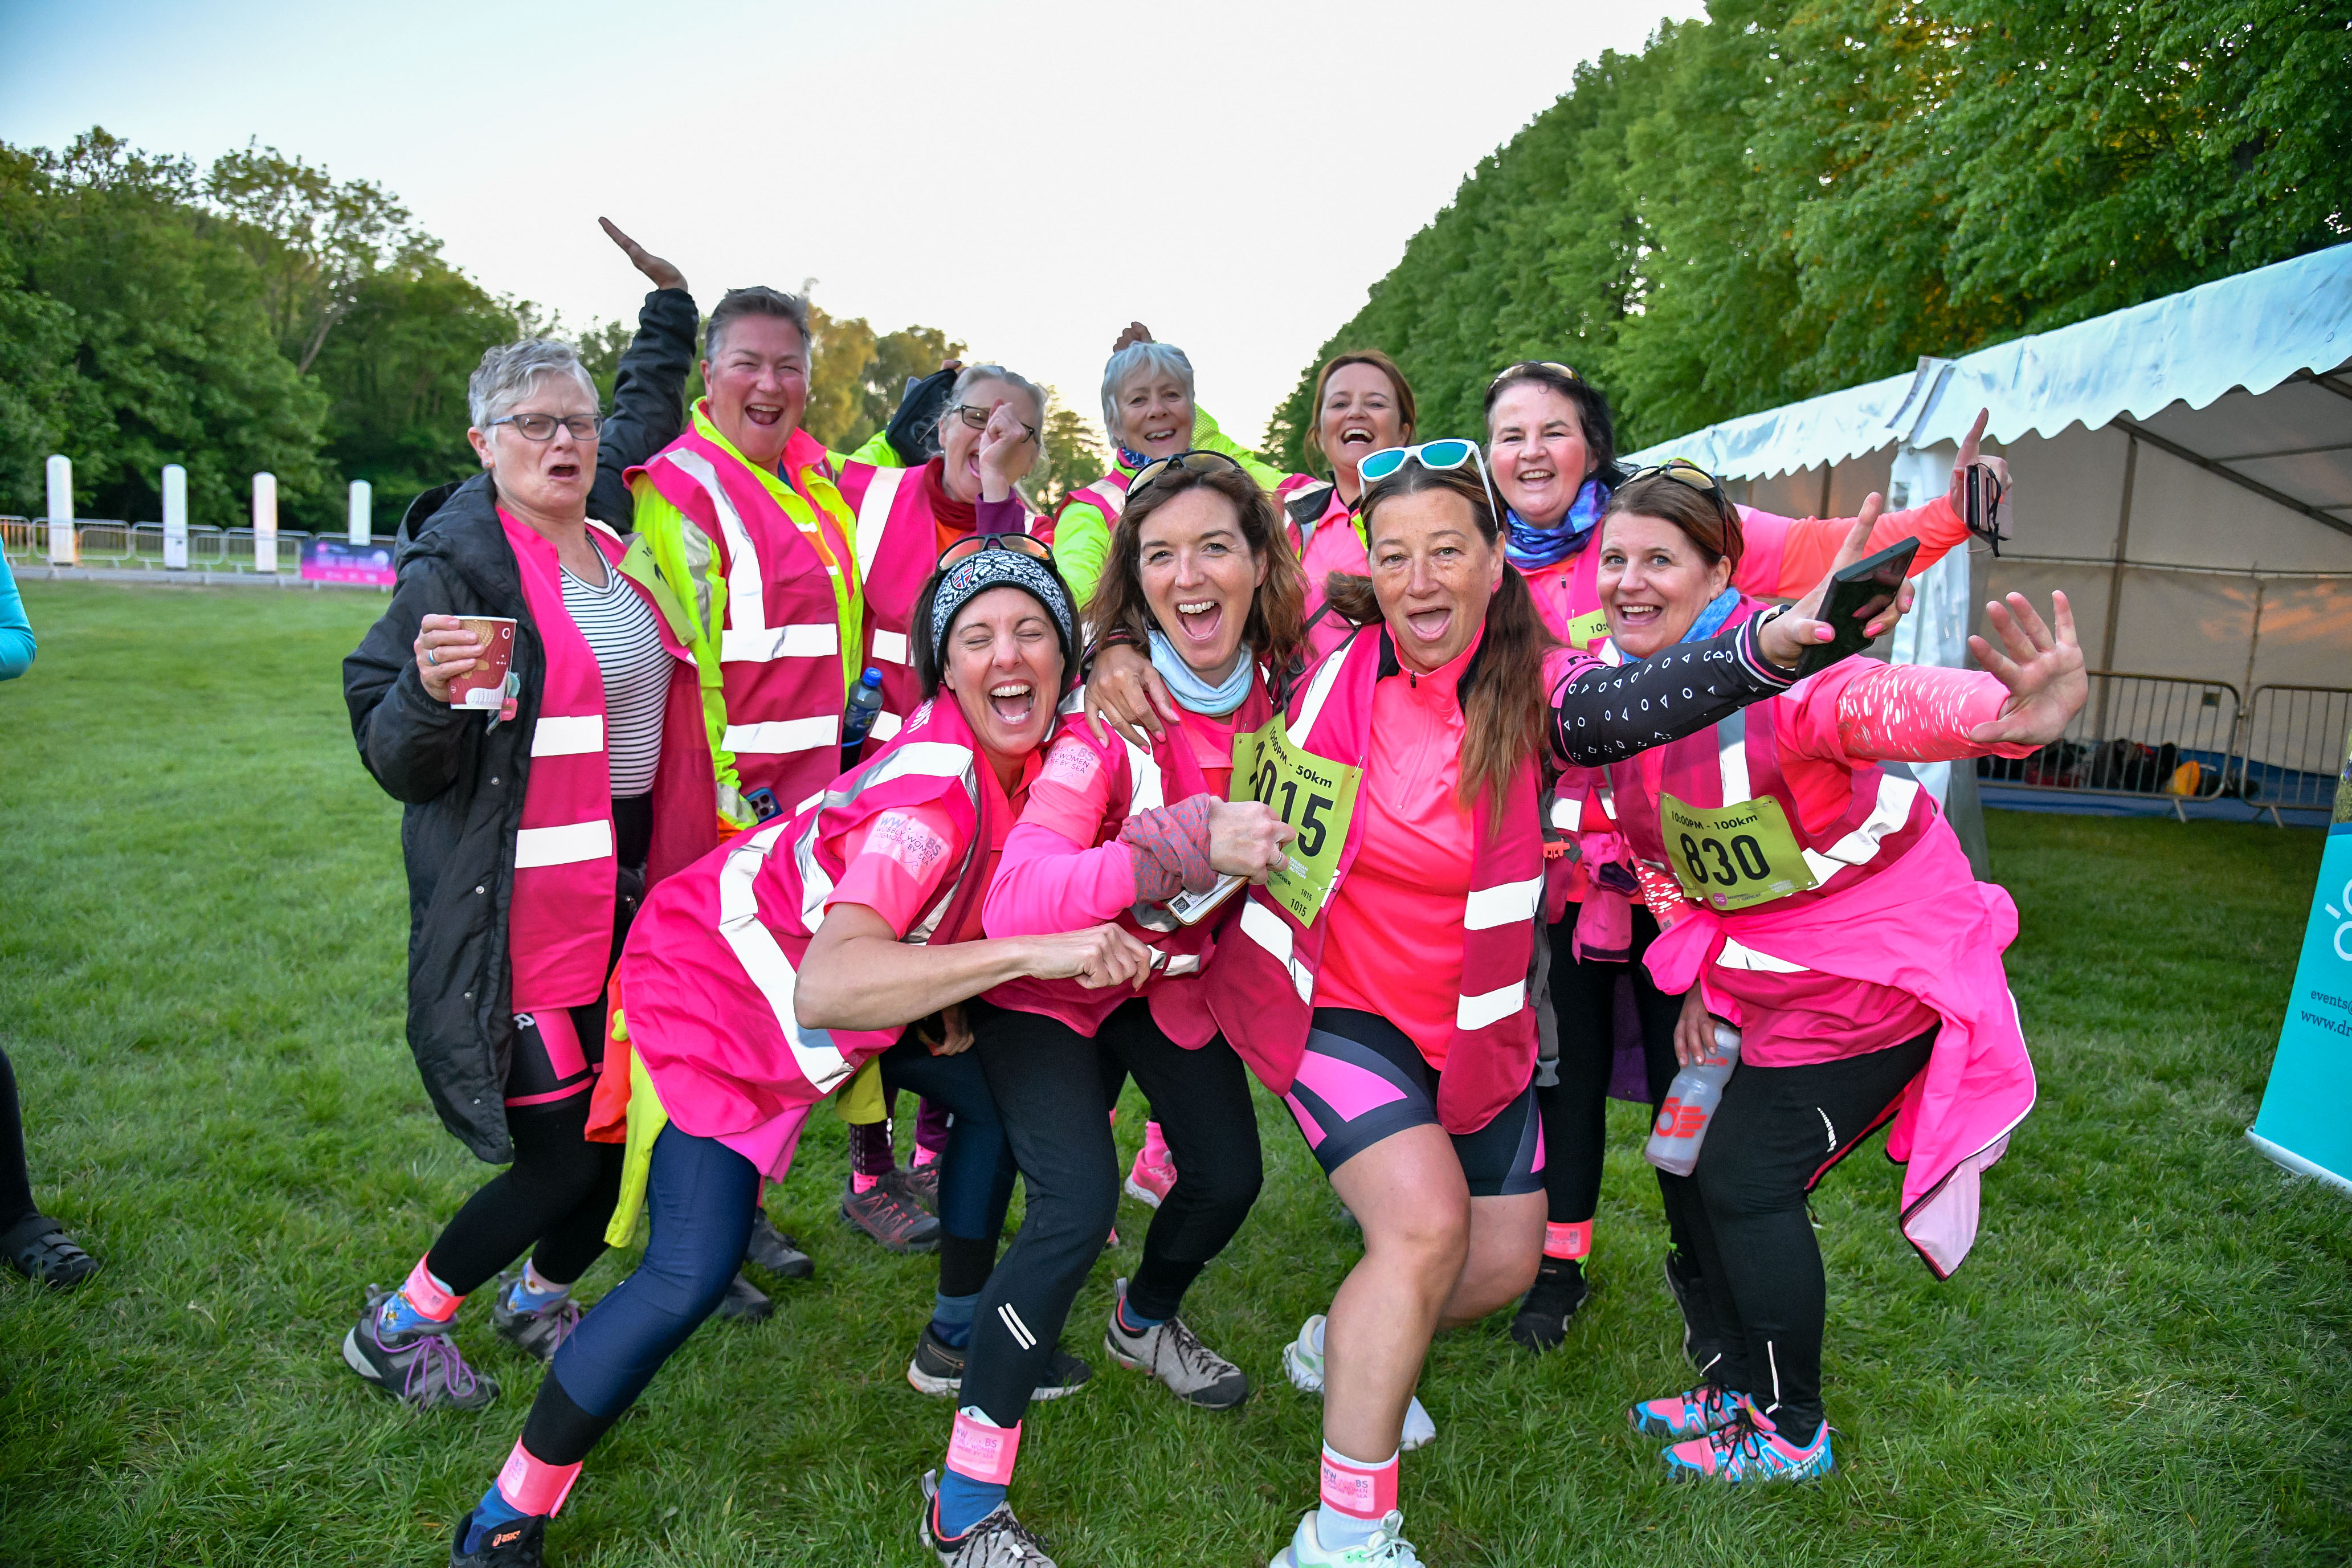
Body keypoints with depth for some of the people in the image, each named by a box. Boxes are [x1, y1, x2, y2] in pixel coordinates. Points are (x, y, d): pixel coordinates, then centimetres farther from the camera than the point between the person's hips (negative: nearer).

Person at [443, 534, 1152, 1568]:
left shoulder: (1029, 751, -9)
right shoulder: (936, 791, -35)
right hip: (706, 997, -9)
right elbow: (826, 986, -49)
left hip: (815, 991, 9)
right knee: (693, 1274, -17)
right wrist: (1028, 953, -54)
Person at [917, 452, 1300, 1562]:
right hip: (1048, 978, -6)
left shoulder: (1279, 688, -13)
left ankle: (1144, 1324, 45)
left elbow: (1286, 837, 7)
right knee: (1079, 1203, -20)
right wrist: (1189, 844, -48)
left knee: (1230, 1177, 10)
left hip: (1176, 971, 6)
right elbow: (1014, 899, -39)